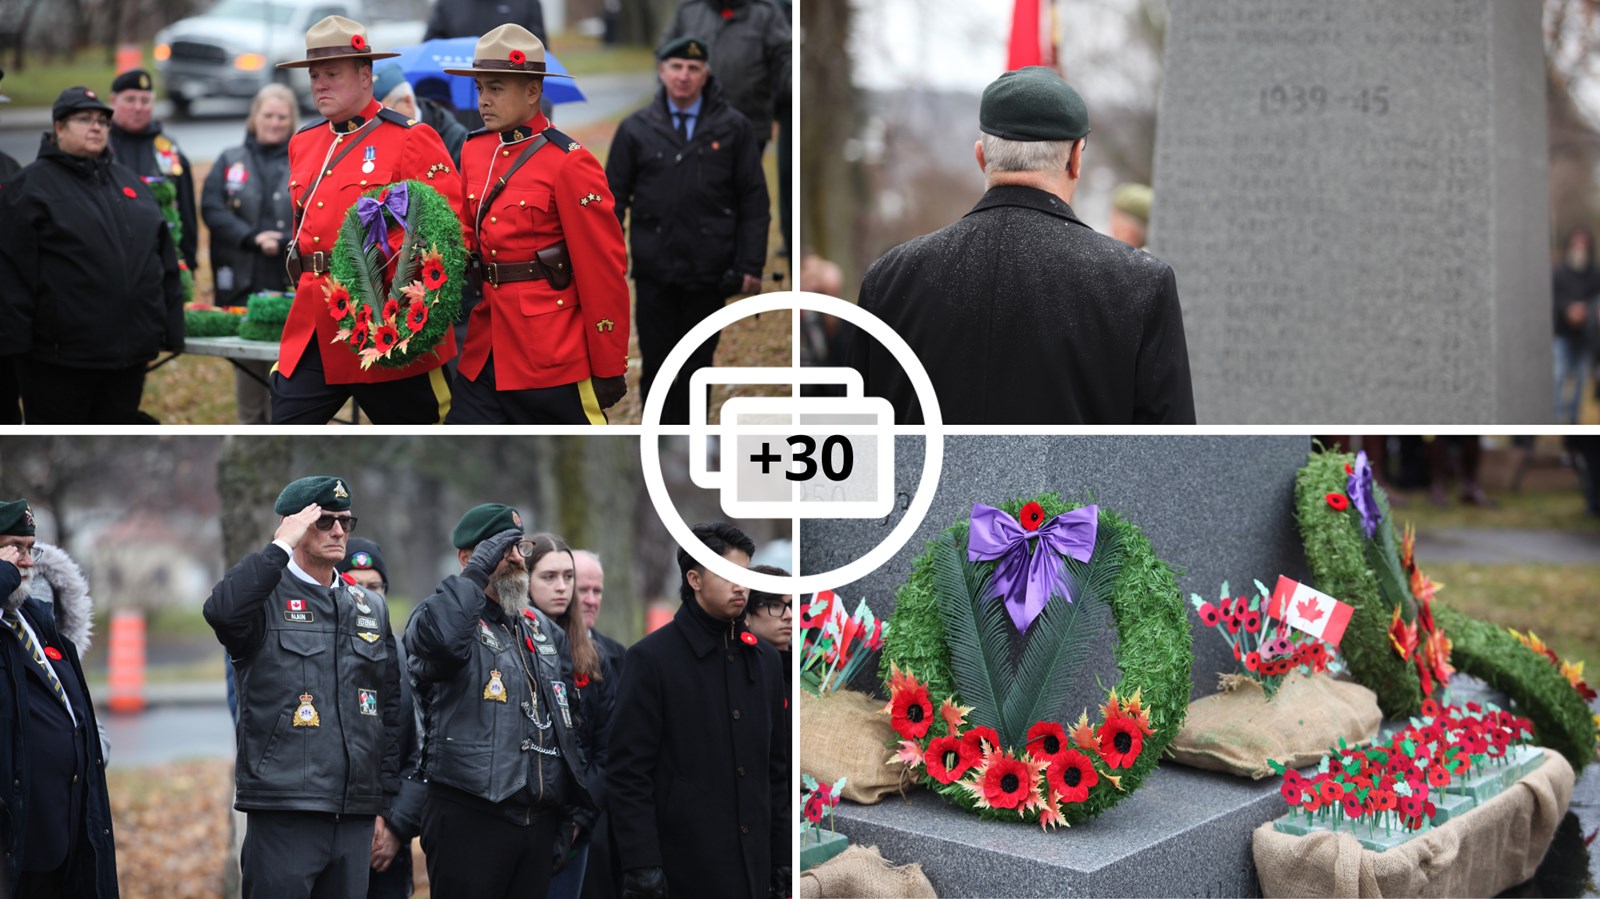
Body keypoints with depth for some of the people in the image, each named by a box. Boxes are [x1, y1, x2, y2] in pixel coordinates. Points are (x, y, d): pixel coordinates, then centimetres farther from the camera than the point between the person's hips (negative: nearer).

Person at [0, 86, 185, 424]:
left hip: (131, 352, 6)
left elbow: (165, 259, 17)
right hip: (60, 358, -6)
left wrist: (172, 328, 11)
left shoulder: (128, 182, 16)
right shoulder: (33, 185, -3)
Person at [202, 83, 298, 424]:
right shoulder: (230, 161, 13)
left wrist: (283, 243, -17)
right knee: (246, 361, 5)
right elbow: (211, 207, 1)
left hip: (292, 282, -2)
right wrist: (252, 238, -13)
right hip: (242, 281, 2)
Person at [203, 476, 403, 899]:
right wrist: (281, 547, -16)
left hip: (356, 815, 5)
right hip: (285, 812, -5)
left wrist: (388, 805, 13)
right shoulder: (266, 597, -1)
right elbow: (221, 610, -26)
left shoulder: (372, 607, 17)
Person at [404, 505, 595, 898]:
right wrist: (477, 571, -17)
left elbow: (571, 725, 23)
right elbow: (436, 636, -29)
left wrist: (577, 809, 16)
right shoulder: (446, 616, -1)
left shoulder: (544, 629, 19)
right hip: (469, 817, -6)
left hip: (540, 819, 6)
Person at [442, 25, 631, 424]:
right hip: (486, 350, 7)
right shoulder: (474, 151, 9)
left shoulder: (568, 163, -12)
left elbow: (603, 274, -11)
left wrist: (609, 371, -10)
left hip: (553, 358, -7)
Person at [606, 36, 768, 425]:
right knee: (657, 367, 4)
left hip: (708, 275, 0)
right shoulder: (636, 129, 3)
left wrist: (752, 265, -3)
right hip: (654, 272, 0)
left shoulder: (733, 127, 1)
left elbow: (754, 201, 2)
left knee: (696, 367, 8)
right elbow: (613, 199, 6)